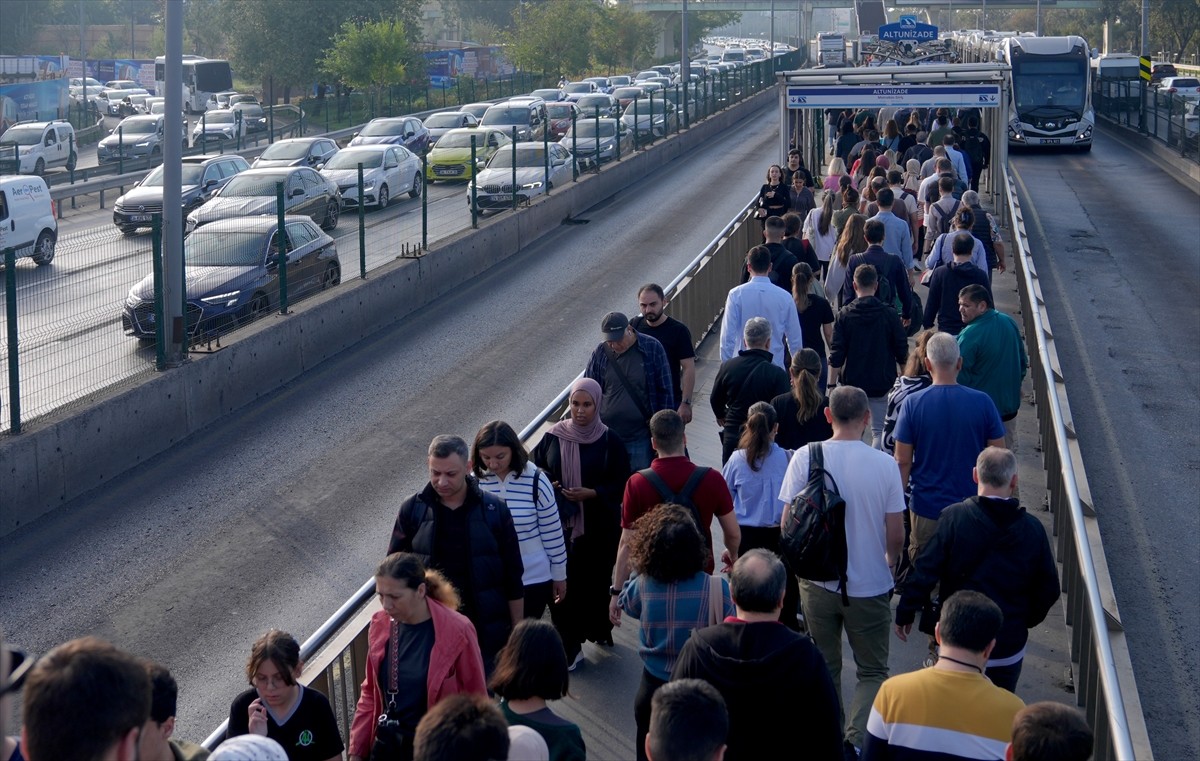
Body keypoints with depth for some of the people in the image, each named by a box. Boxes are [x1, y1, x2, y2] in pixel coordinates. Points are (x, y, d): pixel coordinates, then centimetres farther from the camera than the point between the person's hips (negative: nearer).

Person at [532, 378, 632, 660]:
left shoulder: (609, 442, -5)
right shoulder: (553, 437, 0)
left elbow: (622, 485, -3)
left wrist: (591, 493, -17)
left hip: (599, 528, -1)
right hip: (561, 523, 1)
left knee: (596, 580, 9)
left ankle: (598, 629, 32)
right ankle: (568, 646, 4)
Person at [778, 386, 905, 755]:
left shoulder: (805, 458, -11)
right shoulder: (885, 465, -14)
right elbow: (896, 535, -8)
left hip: (818, 582, 2)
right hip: (870, 585, -1)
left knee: (825, 668, 19)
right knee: (872, 671, 13)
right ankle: (856, 738, -6)